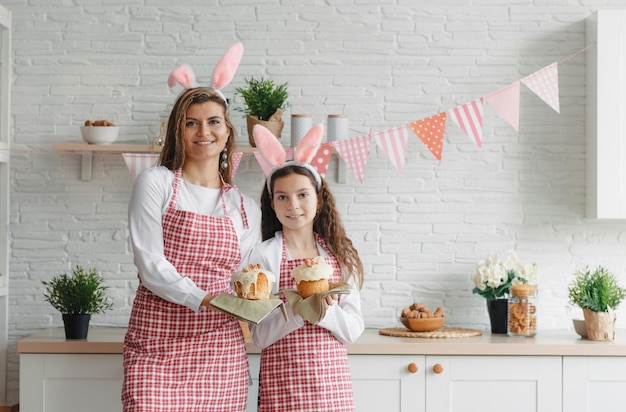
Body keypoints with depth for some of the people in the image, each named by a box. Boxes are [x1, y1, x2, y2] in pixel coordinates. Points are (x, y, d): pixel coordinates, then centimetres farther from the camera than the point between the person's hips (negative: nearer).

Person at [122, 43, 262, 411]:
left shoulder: (246, 208, 14)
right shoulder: (156, 183, 3)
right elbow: (149, 262, -6)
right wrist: (202, 298, -19)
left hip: (221, 351, 3)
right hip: (158, 345, -3)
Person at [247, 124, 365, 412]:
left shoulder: (340, 256, 6)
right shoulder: (264, 255, -2)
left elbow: (353, 330, 2)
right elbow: (260, 336, -5)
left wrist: (325, 310, -16)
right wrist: (299, 308, -20)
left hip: (333, 383, 2)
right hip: (283, 385, -2)